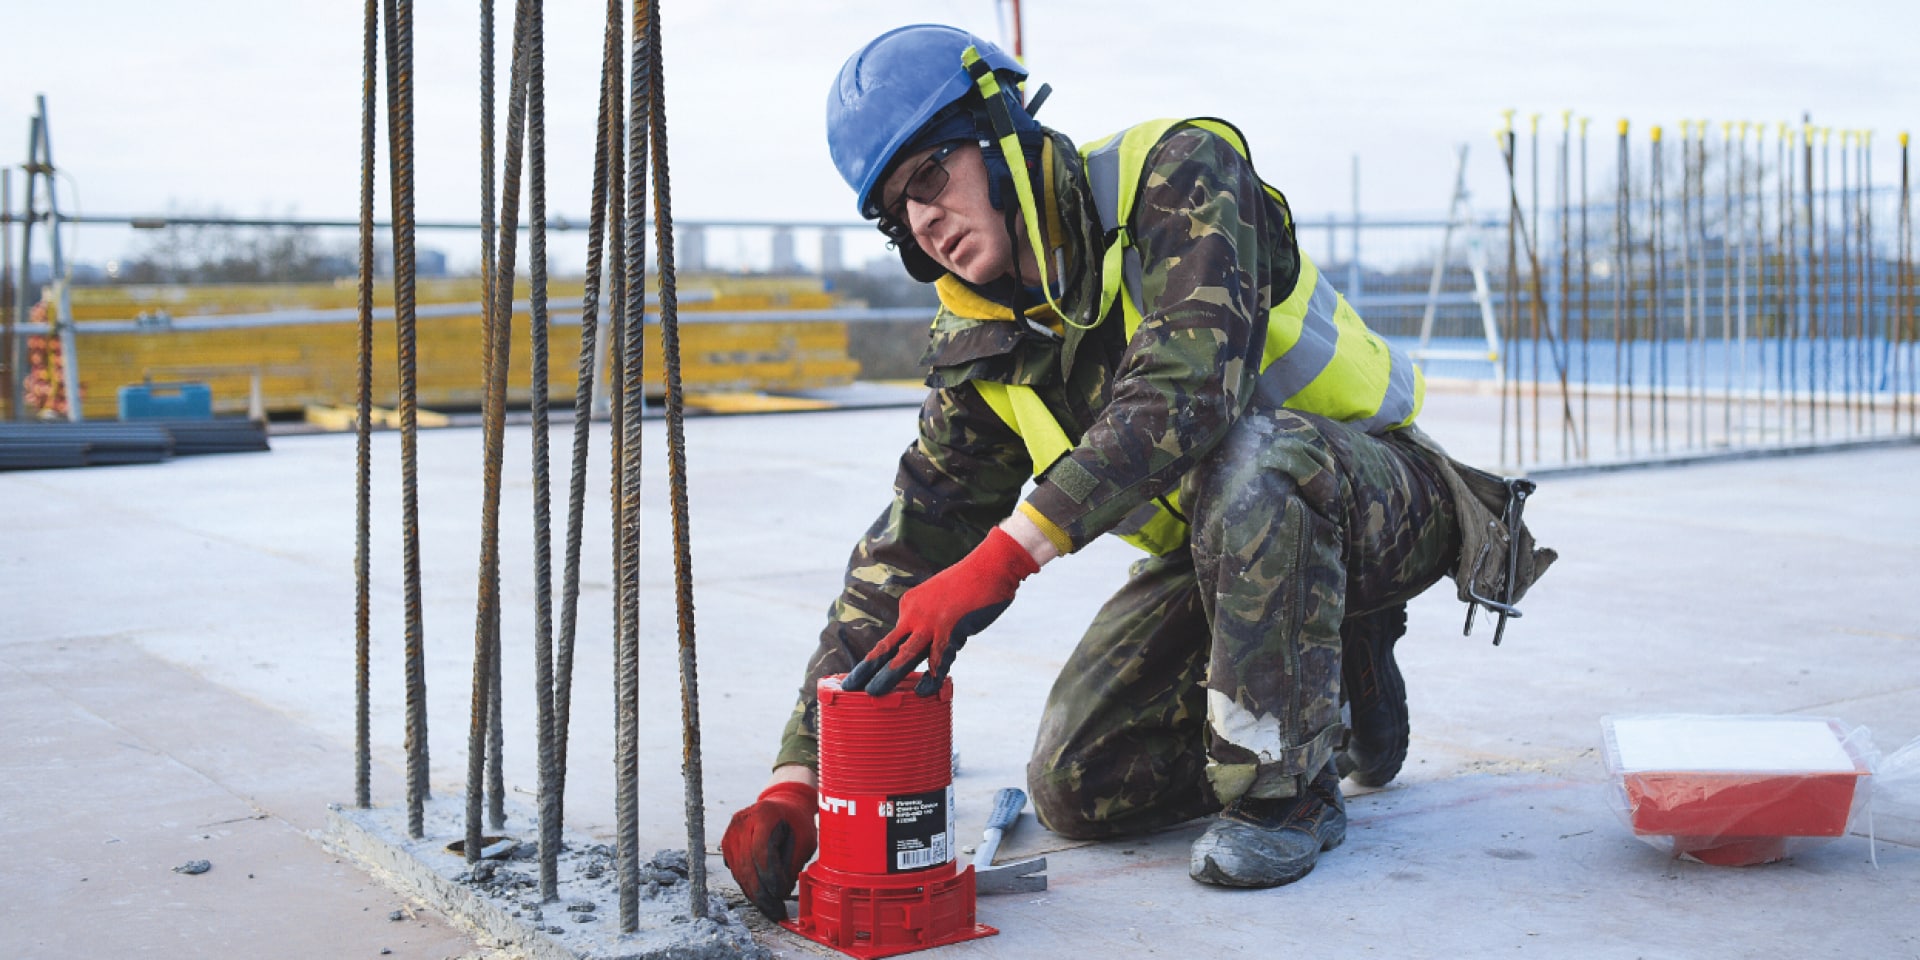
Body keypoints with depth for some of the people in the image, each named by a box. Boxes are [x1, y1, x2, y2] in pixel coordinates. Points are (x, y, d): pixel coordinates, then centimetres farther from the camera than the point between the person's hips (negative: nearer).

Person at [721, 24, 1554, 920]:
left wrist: (1002, 558, -47)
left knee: (1246, 452, -40)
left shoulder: (1178, 171, -23)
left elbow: (1186, 382, -40)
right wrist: (795, 782, -15)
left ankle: (1285, 785, -20)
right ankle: (1336, 690, 17)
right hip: (1221, 544, 7)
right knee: (1075, 790, -3)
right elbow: (899, 561, -6)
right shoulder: (984, 351, -5)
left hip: (1381, 498, -6)